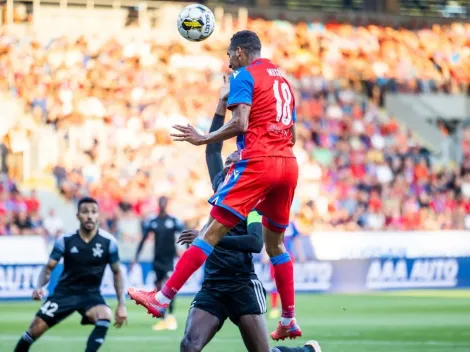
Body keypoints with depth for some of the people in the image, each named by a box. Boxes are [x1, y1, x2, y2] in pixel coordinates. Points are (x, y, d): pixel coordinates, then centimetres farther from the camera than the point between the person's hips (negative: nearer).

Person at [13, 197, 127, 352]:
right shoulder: (65, 240, -10)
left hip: (91, 294, -1)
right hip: (65, 292, 1)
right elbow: (48, 268, -3)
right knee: (35, 329, -7)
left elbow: (117, 273, 3)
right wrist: (39, 286, -25)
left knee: (105, 317, -33)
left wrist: (121, 304, -3)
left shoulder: (108, 242, -9)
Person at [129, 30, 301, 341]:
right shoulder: (282, 79, 23)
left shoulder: (245, 76, 0)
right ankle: (289, 321, 18)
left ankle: (162, 299, -13)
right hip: (288, 164, 8)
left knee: (211, 231, -10)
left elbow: (240, 123, -14)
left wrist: (203, 140, -5)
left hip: (258, 163, -8)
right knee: (275, 242, 19)